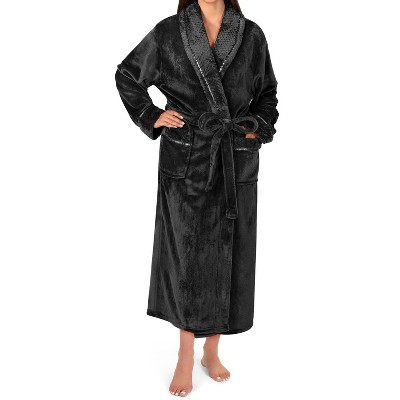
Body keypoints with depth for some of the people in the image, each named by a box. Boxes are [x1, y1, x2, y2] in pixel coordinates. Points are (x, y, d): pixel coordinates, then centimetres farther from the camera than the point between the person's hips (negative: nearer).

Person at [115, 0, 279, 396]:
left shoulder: (252, 35, 5)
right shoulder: (167, 32, 0)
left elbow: (267, 91, 17)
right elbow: (127, 75, 12)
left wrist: (258, 127, 1)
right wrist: (151, 118, 0)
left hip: (236, 166, 2)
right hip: (186, 162, -2)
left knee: (227, 257, 7)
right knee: (188, 258, 3)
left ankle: (211, 351, 26)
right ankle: (186, 356, 21)